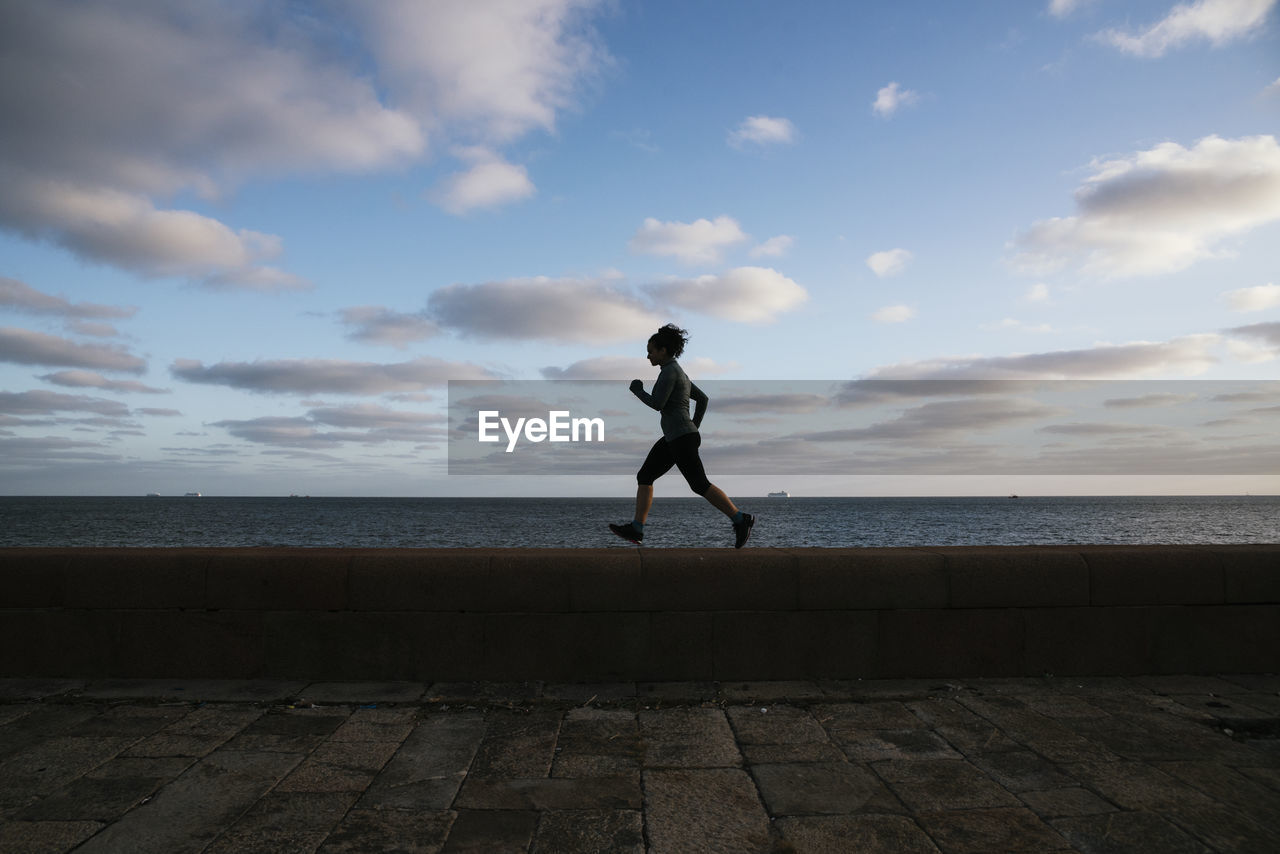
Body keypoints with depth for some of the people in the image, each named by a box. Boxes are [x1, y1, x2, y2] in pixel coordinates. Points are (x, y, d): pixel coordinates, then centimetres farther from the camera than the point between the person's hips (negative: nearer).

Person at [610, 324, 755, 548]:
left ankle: (740, 520, 0)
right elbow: (703, 398, 24)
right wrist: (694, 427, 21)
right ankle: (636, 529, 3)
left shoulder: (669, 370, -12)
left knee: (700, 485, -8)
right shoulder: (678, 373, 18)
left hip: (681, 437, -10)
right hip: (674, 437, 10)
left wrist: (637, 390, -1)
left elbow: (657, 404, -18)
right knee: (644, 477, 5)